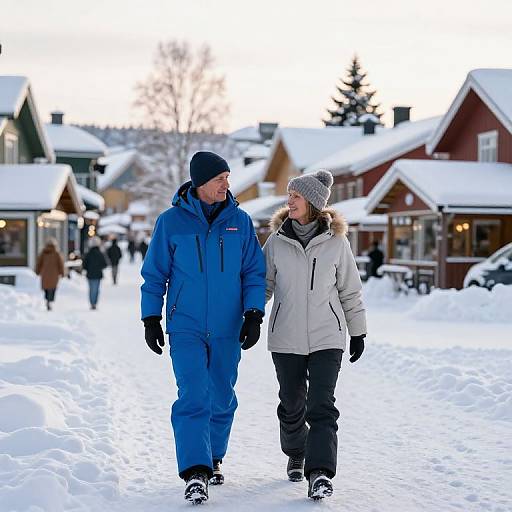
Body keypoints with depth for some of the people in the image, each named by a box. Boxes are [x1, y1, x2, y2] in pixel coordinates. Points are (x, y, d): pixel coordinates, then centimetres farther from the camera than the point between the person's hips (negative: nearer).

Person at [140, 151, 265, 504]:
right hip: (185, 328, -3)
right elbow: (155, 274, 3)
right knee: (193, 398, -13)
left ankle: (214, 458, 31)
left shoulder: (240, 221, 3)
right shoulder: (171, 221, -3)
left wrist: (254, 316, -4)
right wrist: (151, 319, 1)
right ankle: (195, 473, -14)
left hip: (227, 329, 3)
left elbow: (254, 272, 6)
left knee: (222, 399, 12)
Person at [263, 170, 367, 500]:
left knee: (321, 406, -12)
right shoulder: (276, 241, 1)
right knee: (292, 405, 12)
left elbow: (350, 290, 7)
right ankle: (296, 454, 37)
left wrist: (358, 332, 10)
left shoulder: (336, 242, -1)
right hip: (286, 339, 2)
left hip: (327, 338, -2)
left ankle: (320, 473, -13)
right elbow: (263, 284, 6)